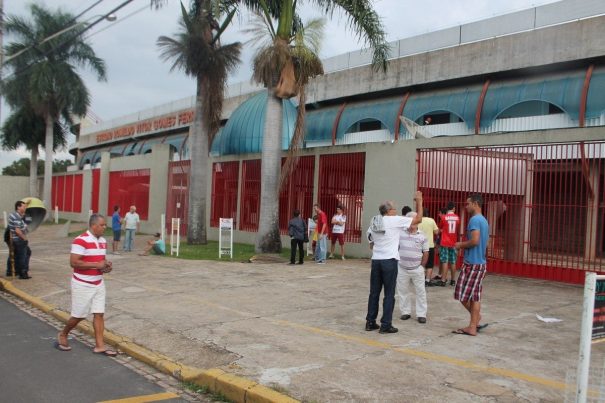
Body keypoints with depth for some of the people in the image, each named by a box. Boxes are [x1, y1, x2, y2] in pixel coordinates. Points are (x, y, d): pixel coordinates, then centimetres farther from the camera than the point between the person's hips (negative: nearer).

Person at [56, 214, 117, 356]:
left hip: (98, 284, 7)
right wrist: (96, 265, -23)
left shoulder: (103, 241, 8)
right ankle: (63, 335, 30)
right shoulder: (81, 240, -18)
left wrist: (106, 265, -1)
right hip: (82, 284, -7)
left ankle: (99, 345, 7)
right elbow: (73, 262, -23)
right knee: (79, 315, 5)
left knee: (99, 313, 3)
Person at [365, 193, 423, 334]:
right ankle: (386, 325, 4)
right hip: (389, 261, -6)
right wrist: (419, 201, 6)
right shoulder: (395, 220, -6)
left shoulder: (374, 223, 12)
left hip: (376, 260, 6)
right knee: (389, 294, 1)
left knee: (374, 292, 11)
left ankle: (370, 322, 15)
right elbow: (418, 219, -3)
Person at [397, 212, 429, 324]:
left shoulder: (422, 236, -2)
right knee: (403, 290, 8)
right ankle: (405, 312, 20)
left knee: (420, 291, 3)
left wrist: (421, 266, 1)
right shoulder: (400, 234, 0)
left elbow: (426, 253, 3)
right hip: (402, 268, 1)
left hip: (417, 269, -1)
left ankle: (421, 314, 10)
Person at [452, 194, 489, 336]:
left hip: (472, 263, -9)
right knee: (474, 295, 10)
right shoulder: (484, 220, 16)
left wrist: (461, 244, -8)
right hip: (480, 262, 9)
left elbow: (474, 241, -25)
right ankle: (474, 325, 12)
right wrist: (464, 246, 14)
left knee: (463, 295, -2)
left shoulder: (474, 219, -15)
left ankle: (473, 326, 4)